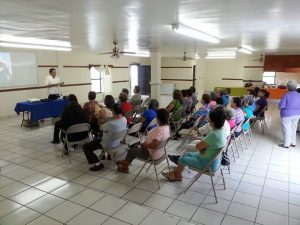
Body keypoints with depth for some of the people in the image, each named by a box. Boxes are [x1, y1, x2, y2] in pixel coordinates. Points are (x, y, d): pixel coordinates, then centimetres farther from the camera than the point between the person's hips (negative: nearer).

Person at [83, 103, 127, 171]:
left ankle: (97, 164, 1)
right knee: (97, 139, 33)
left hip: (109, 145, -8)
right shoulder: (124, 119, -14)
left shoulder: (111, 123, -37)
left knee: (85, 147, 2)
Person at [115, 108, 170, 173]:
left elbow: (153, 145, -38)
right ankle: (126, 162, 39)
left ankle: (125, 167, 35)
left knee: (131, 151, 11)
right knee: (136, 149, 24)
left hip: (153, 154, -9)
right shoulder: (167, 127, -3)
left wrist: (144, 145, -18)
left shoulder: (159, 130, -33)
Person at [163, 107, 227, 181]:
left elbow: (197, 146, -23)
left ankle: (177, 176, 34)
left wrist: (202, 141, -5)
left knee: (182, 159, 6)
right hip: (213, 159, 9)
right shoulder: (220, 131, -4)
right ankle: (175, 172, 33)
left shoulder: (214, 135, -33)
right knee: (187, 154, 18)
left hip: (208, 164, -9)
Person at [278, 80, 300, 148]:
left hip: (287, 115, -6)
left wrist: (279, 106, 2)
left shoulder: (286, 95, -19)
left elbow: (281, 105, -19)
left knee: (287, 129, 3)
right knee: (293, 128, 17)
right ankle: (293, 143, 27)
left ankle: (286, 144, 10)